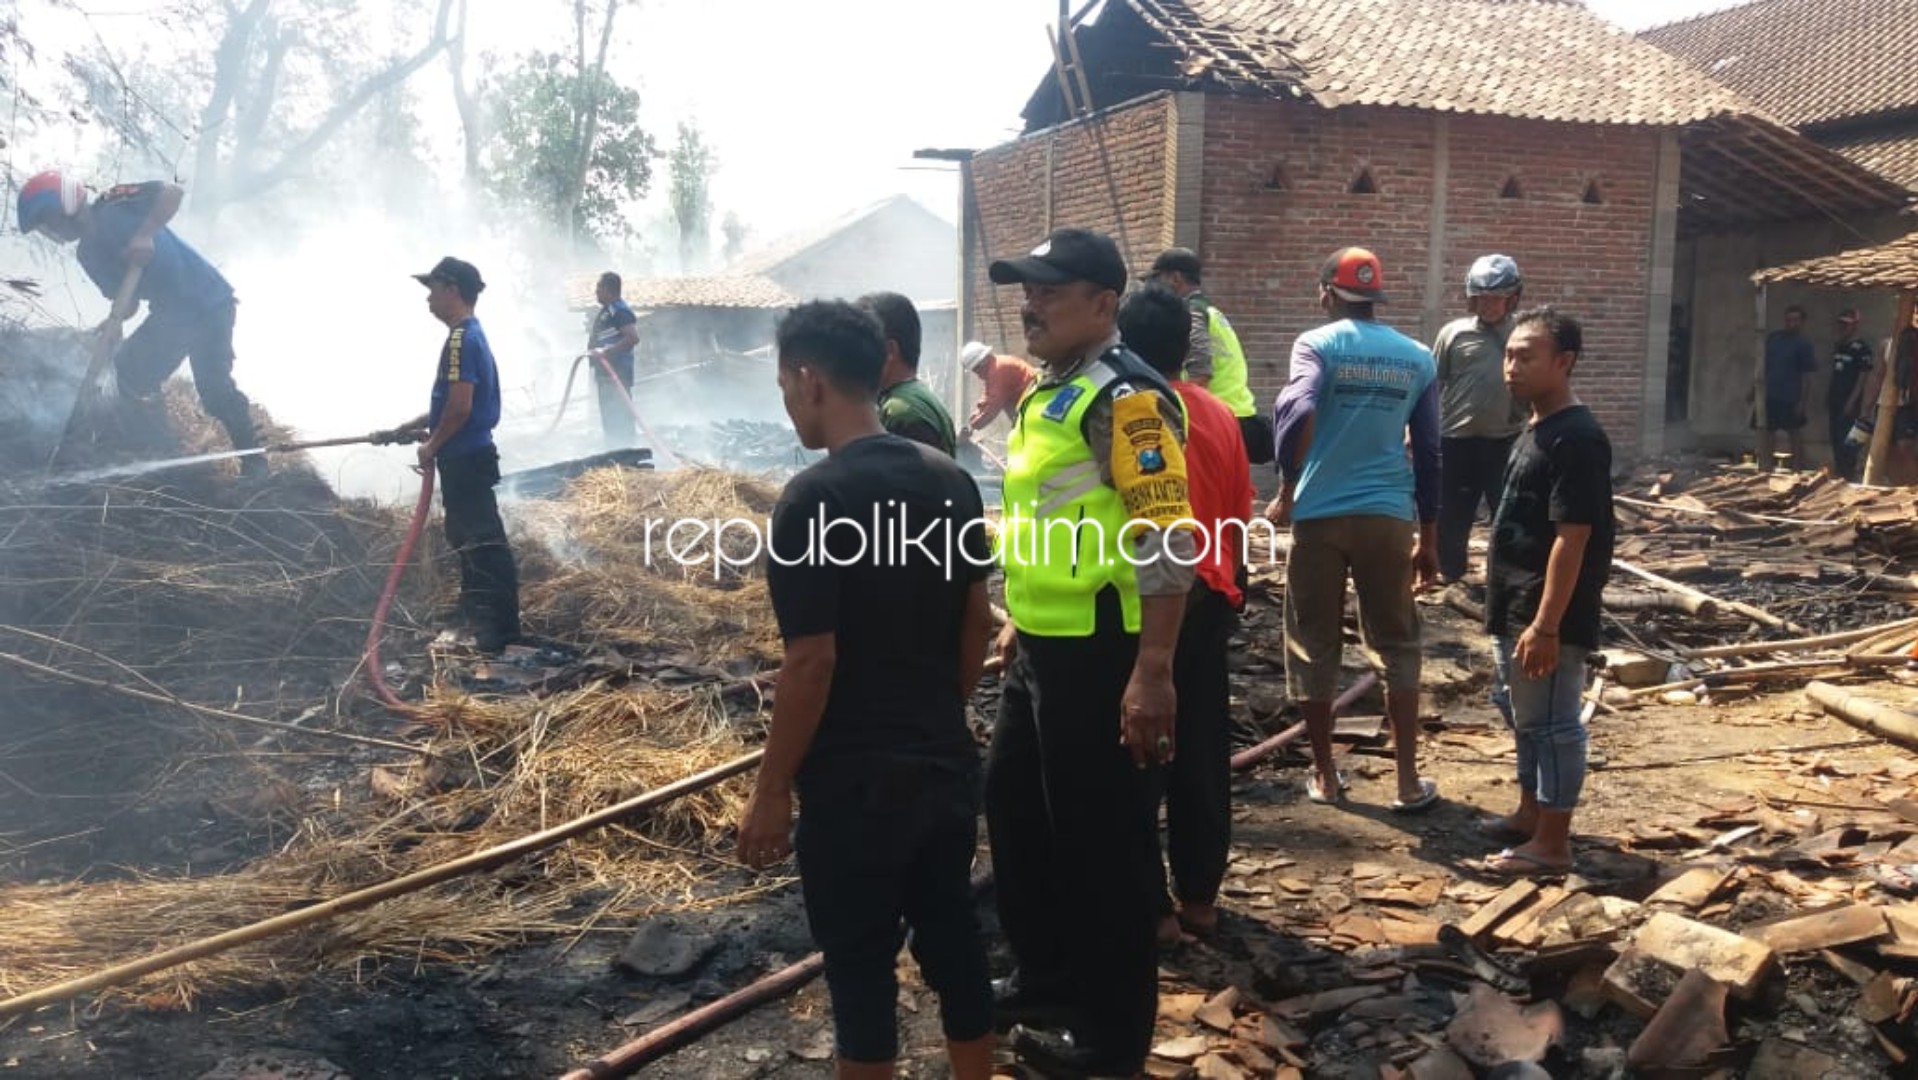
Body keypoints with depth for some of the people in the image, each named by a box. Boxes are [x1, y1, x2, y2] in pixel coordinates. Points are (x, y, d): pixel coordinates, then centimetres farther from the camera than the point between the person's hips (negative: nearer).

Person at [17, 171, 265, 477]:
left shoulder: (113, 204, -5)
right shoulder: (88, 254, 12)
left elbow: (173, 191, -14)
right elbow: (127, 299, 8)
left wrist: (145, 234, -25)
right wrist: (115, 320, -15)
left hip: (209, 300, -7)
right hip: (170, 313, 8)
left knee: (213, 386, -13)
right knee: (130, 373, -1)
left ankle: (254, 462, -3)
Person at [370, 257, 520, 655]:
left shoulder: (461, 339, -18)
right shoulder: (470, 335, 15)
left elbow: (460, 407, -25)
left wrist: (431, 446, -11)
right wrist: (403, 429, 22)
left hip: (465, 459, -11)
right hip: (467, 457, 11)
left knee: (482, 542, -6)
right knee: (470, 539, 17)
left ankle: (499, 631, -1)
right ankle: (483, 620, 26)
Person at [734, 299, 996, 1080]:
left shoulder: (814, 499, -19)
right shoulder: (951, 480, 2)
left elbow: (811, 664, -20)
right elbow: (976, 624, 9)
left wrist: (772, 789, -10)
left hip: (853, 782, -7)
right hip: (947, 764, 7)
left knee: (861, 966, 8)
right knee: (952, 939, 19)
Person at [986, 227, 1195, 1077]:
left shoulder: (1122, 397, -17)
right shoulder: (1046, 393, 13)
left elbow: (1167, 543, -23)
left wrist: (1151, 672, -26)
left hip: (1098, 656, -10)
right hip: (1040, 650, 10)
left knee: (1099, 842, 3)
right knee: (1016, 813, 21)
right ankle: (1045, 980, 39)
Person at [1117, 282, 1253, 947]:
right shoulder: (1222, 417, 4)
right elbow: (1239, 520, 11)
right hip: (1210, 602, 6)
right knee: (1203, 755, 13)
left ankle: (1152, 907, 11)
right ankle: (1200, 897, 23)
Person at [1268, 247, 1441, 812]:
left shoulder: (1317, 344, -3)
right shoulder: (1417, 358, 9)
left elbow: (1297, 414, -22)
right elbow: (1428, 453, 12)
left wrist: (1287, 492, -9)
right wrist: (1428, 538, 19)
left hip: (1319, 514, -3)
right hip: (1388, 516, 3)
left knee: (1313, 646, 10)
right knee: (1396, 645, 13)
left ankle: (1325, 775, 17)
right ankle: (1408, 780, 13)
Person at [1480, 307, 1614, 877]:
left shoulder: (1576, 438, -20)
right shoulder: (1537, 428, 11)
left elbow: (1572, 539, -23)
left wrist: (1546, 625, -24)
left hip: (1547, 615, -10)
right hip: (1514, 608, 10)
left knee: (1553, 722, 1)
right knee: (1523, 714, 21)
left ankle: (1553, 843, 12)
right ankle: (1530, 814, 36)